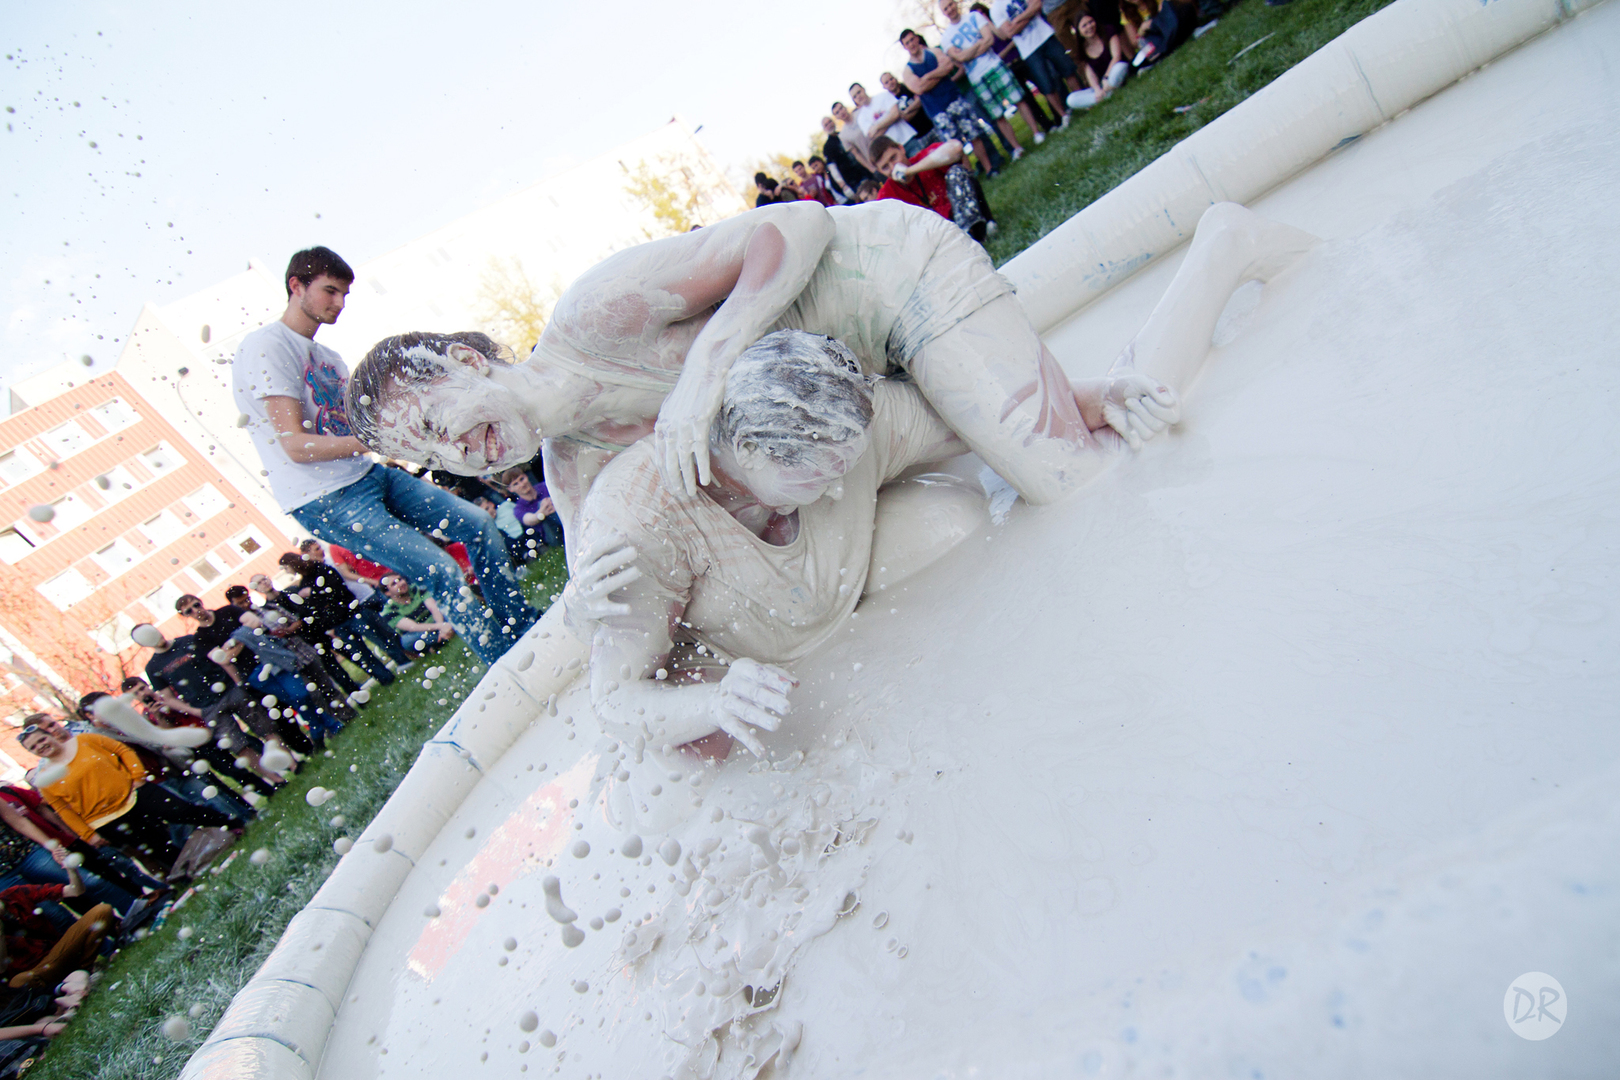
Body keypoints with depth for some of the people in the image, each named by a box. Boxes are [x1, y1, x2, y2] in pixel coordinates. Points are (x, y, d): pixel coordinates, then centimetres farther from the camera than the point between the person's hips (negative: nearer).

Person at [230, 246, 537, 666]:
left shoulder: (327, 357, 17)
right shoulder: (265, 347, -12)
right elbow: (296, 446, -20)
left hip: (369, 476, 9)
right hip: (326, 501, -9)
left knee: (478, 524, 4)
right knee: (441, 570, -16)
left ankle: (523, 625, 17)